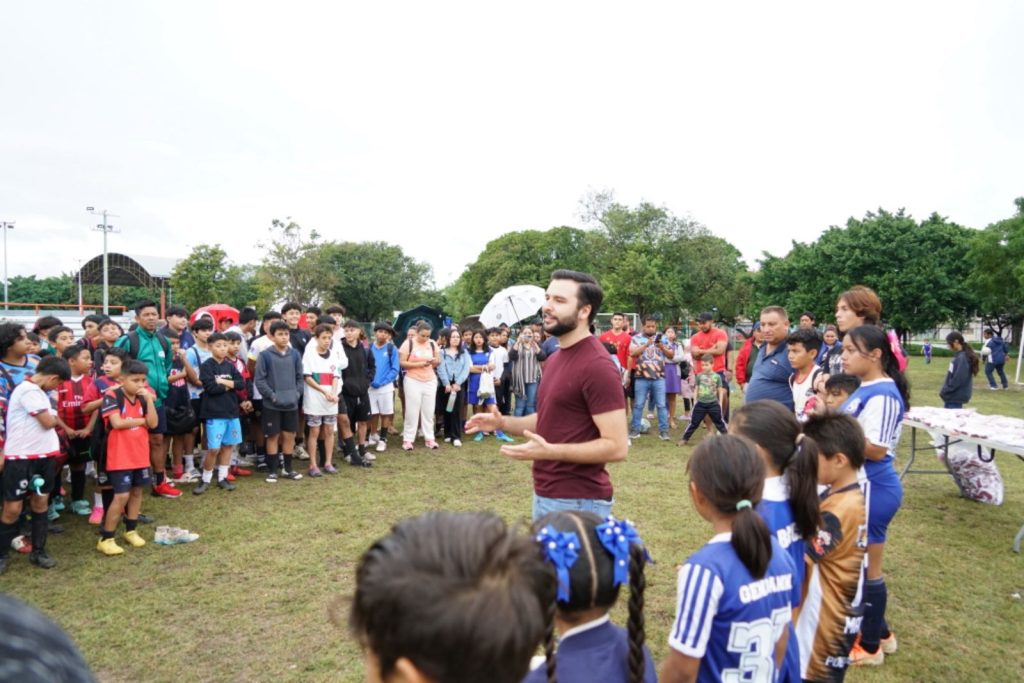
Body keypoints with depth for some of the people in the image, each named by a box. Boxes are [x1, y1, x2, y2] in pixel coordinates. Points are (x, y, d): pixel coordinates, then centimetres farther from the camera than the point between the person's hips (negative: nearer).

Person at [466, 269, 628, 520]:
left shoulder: (597, 366, -19)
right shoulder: (554, 359, 11)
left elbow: (616, 447, -21)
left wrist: (549, 451, -28)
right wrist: (502, 422, 6)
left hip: (578, 502, -9)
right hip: (544, 495, 9)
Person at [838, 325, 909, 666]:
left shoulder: (882, 395, -22)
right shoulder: (867, 389, 8)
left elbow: (876, 450, -24)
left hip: (872, 491, -10)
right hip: (859, 487, 10)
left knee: (865, 569, 6)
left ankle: (869, 646, 24)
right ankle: (879, 632, 38)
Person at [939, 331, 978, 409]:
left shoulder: (962, 358, -19)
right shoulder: (959, 356, 10)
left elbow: (958, 380, -23)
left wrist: (945, 391, -15)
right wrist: (945, 390, 10)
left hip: (956, 397, -9)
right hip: (953, 396, 9)